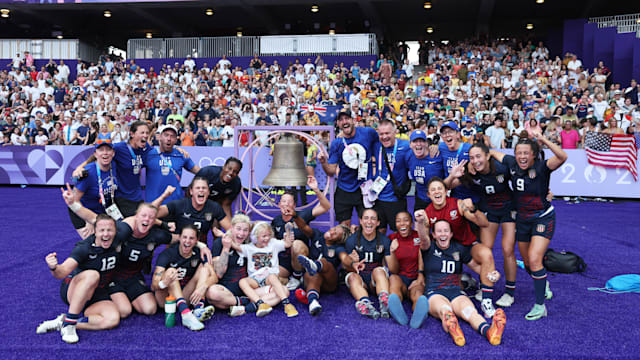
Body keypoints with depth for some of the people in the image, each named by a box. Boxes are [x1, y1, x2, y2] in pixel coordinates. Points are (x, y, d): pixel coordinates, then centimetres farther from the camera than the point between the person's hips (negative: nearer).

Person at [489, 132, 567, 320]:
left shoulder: (541, 167, -21)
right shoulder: (512, 163, -7)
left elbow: (562, 157, -40)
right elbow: (493, 153, 10)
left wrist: (543, 140, -44)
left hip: (543, 218, -6)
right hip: (522, 219, 6)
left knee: (534, 259, -17)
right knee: (527, 262, 16)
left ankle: (540, 306, -3)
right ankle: (544, 286, 48)